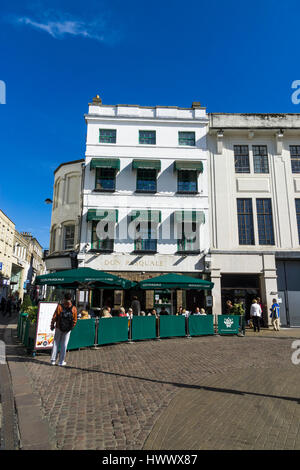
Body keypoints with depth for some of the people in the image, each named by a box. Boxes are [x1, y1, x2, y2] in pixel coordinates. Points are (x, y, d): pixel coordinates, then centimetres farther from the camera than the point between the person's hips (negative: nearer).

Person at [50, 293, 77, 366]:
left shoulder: (59, 306, -9)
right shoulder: (74, 308, -6)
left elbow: (54, 317, -7)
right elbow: (75, 320, 1)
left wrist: (52, 325, 8)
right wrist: (71, 327, 16)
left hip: (59, 328, 0)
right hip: (68, 330, 0)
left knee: (56, 343, 12)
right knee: (64, 345, 8)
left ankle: (53, 360, 15)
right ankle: (61, 361, 14)